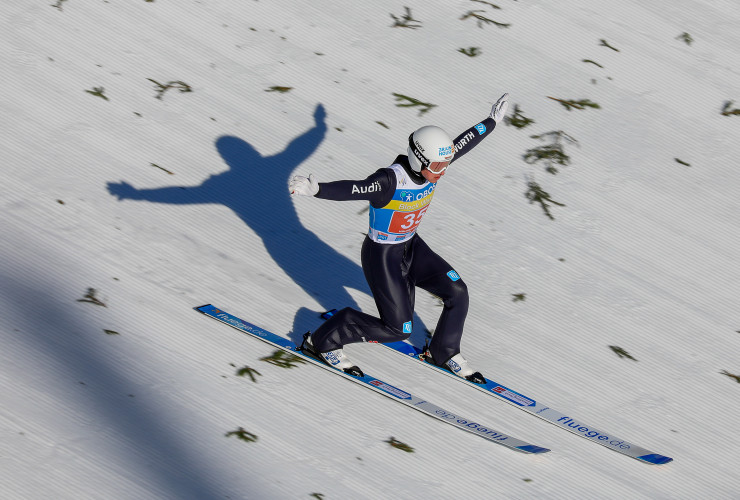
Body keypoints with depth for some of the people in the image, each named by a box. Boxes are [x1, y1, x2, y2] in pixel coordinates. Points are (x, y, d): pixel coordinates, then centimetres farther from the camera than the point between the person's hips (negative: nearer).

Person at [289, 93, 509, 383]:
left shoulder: (431, 165, -10)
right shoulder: (390, 181, -32)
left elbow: (464, 142, 6)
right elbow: (351, 189, -47)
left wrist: (492, 121, 20)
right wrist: (315, 189, -65)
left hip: (411, 247, 8)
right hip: (381, 255, -8)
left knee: (457, 293, -1)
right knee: (398, 330, -5)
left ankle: (443, 353, 25)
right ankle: (323, 340, 11)